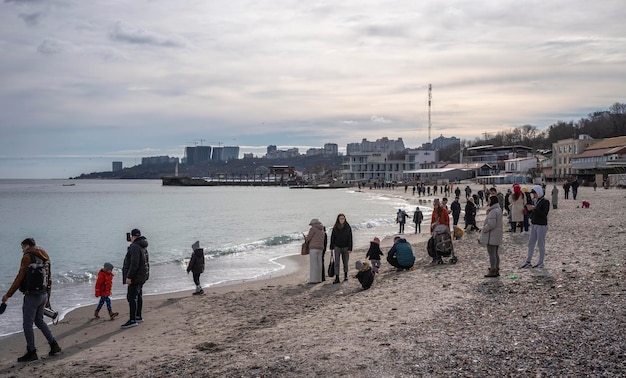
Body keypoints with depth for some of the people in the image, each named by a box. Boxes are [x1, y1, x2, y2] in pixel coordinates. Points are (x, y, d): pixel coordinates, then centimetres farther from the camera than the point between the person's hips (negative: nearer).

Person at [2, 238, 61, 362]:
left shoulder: (28, 257, -9)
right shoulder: (45, 258, 15)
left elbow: (20, 278, -13)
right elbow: (49, 279, 19)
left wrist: (8, 295, -7)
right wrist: (47, 298, 25)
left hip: (32, 295, -8)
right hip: (43, 294, 8)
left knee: (27, 324, 1)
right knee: (39, 320, 20)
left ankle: (31, 352, 5)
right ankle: (54, 345, 18)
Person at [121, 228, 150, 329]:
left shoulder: (135, 247, -19)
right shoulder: (142, 247, 14)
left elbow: (134, 264, -26)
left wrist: (129, 276, -24)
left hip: (136, 276, -11)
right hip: (142, 276, 11)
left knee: (132, 297, -10)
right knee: (138, 296, 17)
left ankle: (132, 320, -11)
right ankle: (138, 317, 26)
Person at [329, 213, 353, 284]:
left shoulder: (348, 227, -3)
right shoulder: (335, 228, -1)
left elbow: (350, 239, -3)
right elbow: (332, 238, 3)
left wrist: (350, 249, -8)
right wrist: (331, 248, 0)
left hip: (345, 247, 0)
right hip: (337, 247, 0)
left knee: (345, 262, 9)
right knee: (336, 262, -7)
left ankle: (345, 275, 30)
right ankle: (337, 278, -9)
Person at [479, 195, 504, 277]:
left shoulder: (493, 211, -20)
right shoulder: (498, 209, 14)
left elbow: (491, 224, -24)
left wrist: (483, 230, -13)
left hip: (491, 236, -11)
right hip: (497, 236, 11)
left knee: (491, 253, -6)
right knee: (495, 253, 16)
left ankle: (492, 271, -3)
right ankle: (496, 270, 22)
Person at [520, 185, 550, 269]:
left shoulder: (545, 202, -10)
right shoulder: (534, 201, 10)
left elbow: (544, 214, -21)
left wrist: (534, 208, -22)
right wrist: (529, 209, -4)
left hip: (542, 226, -7)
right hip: (534, 225, 7)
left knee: (541, 244, 0)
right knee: (531, 243, 8)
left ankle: (541, 263, 8)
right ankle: (528, 262, 13)